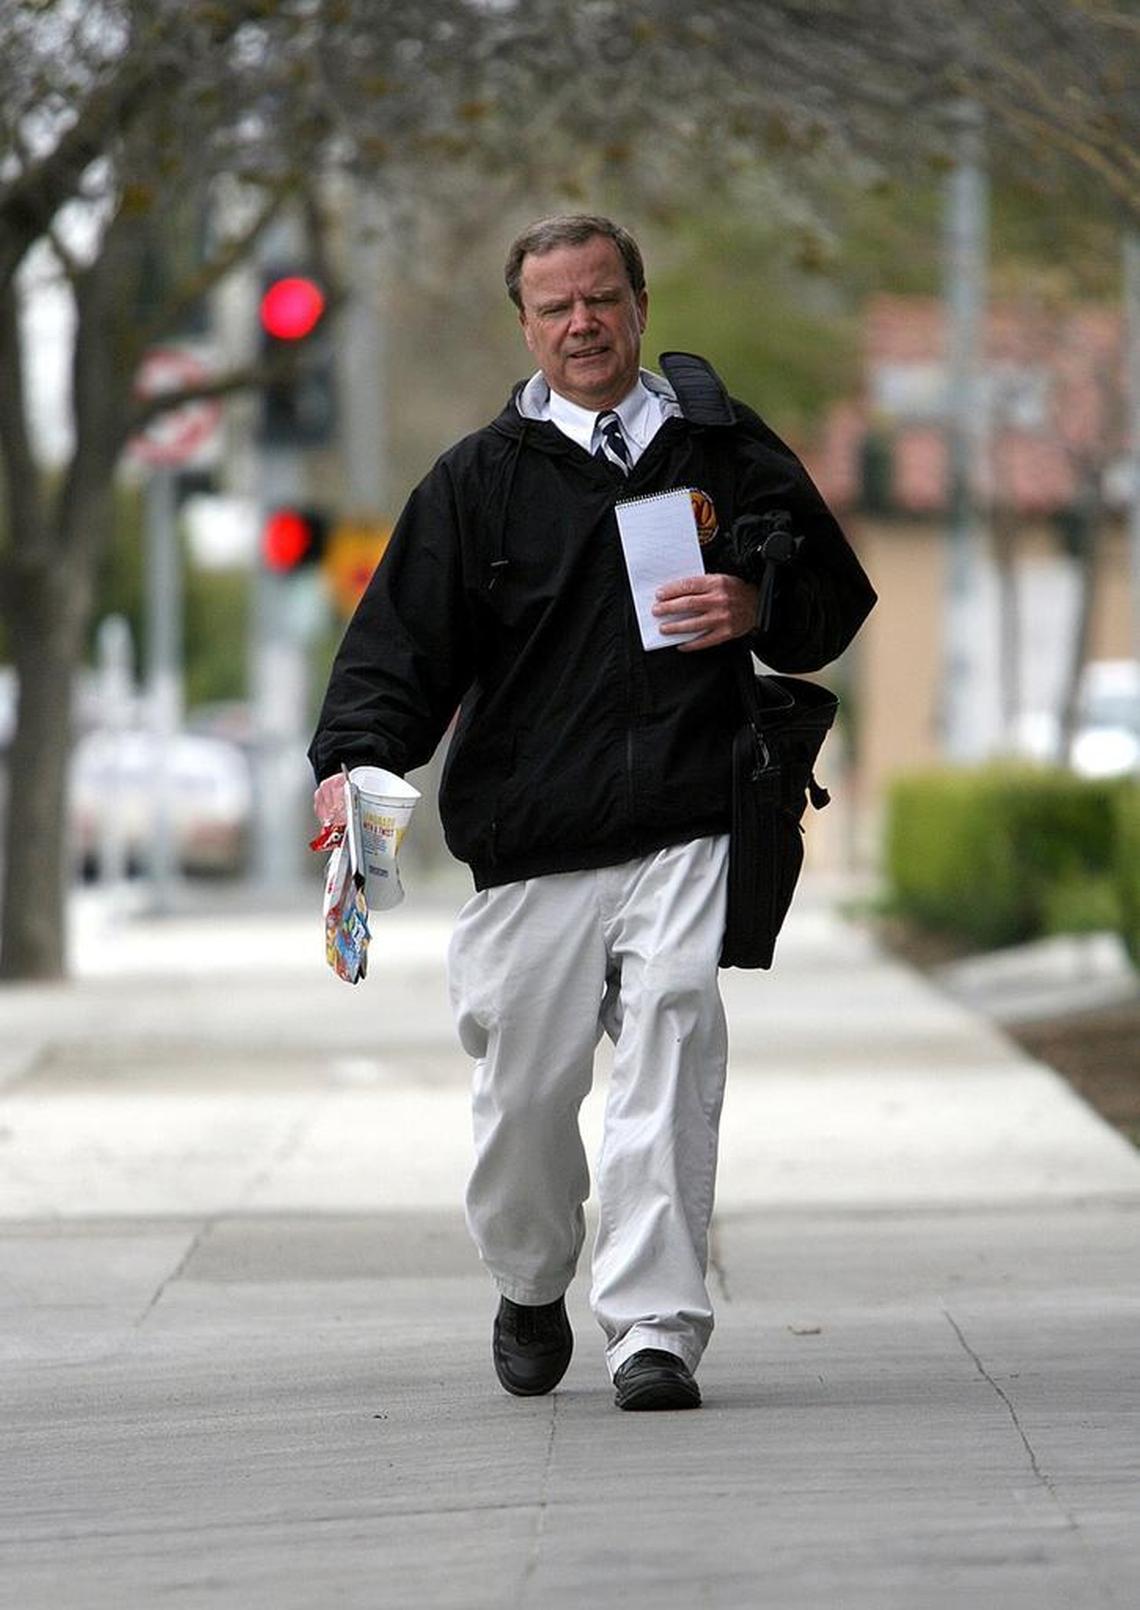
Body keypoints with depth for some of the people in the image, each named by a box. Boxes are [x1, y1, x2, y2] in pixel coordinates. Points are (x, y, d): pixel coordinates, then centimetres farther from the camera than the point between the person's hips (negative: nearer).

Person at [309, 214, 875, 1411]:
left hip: (689, 829, 0)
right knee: (522, 1091, 5)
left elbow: (835, 595, 19)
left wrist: (758, 612, -3)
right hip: (531, 844, 1)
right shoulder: (478, 480, 9)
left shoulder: (724, 451, 13)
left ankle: (655, 1325, -17)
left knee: (672, 1033, -19)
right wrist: (357, 757, -14)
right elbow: (404, 638, 3)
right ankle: (529, 1288, 34)